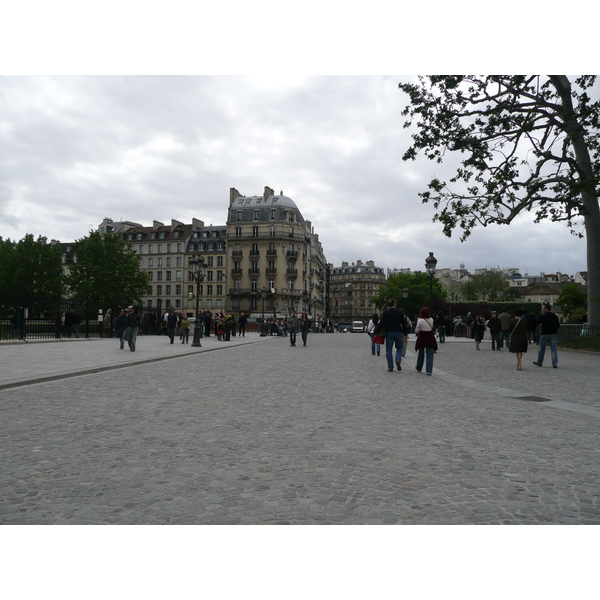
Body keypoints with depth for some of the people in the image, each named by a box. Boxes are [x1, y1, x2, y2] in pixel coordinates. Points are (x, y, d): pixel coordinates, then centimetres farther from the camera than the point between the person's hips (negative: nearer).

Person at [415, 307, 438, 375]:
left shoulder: (420, 320, -11)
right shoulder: (431, 320, 0)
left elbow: (416, 331, -5)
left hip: (422, 338, -2)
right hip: (430, 337, 2)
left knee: (421, 354, 14)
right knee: (430, 355, 1)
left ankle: (419, 368, 31)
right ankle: (429, 370, -6)